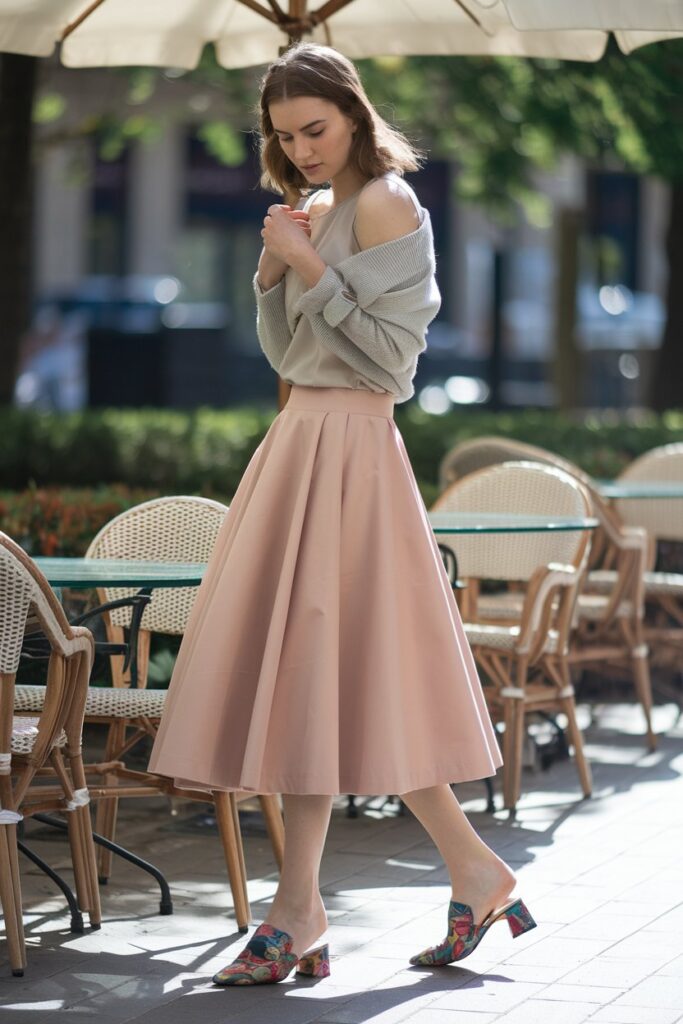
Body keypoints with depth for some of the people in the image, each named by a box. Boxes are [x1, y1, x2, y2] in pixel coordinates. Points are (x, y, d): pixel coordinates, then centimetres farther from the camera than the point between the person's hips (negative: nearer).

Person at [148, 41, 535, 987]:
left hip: (345, 444, -9)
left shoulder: (385, 203, -10)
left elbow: (388, 351, -15)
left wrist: (311, 268, -16)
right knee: (344, 677, 9)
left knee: (312, 661, -9)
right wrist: (275, 271, 2)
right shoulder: (318, 210, 16)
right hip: (307, 439, 9)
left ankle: (298, 909, -5)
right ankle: (474, 870, 14)